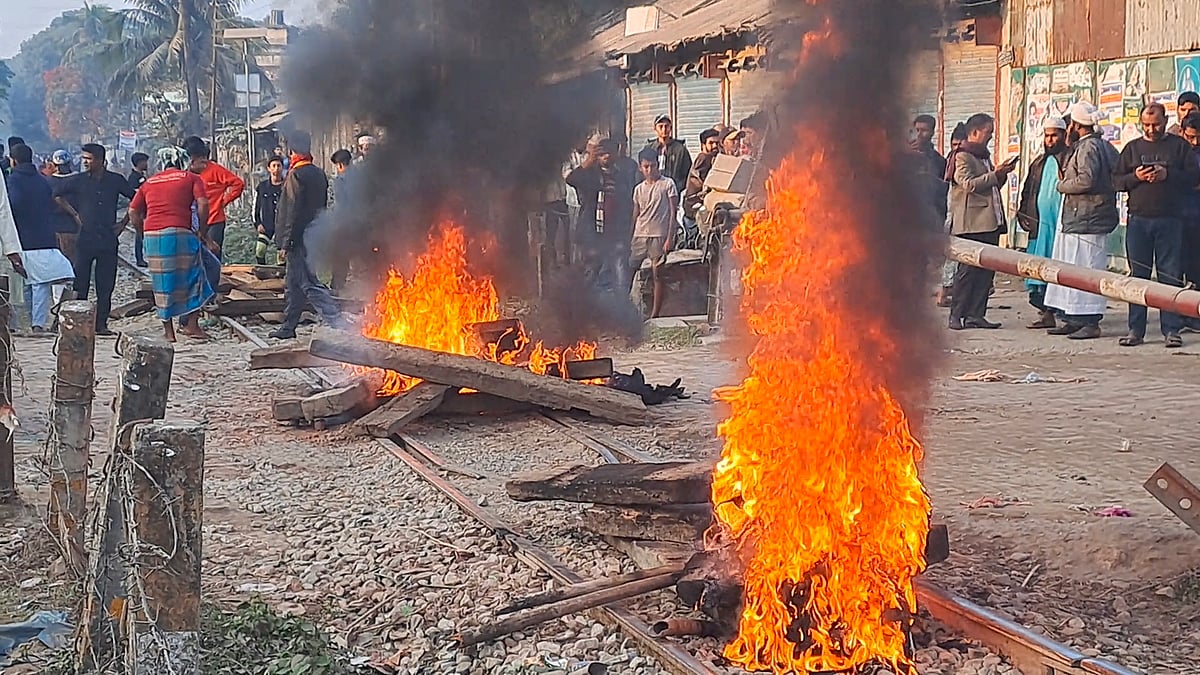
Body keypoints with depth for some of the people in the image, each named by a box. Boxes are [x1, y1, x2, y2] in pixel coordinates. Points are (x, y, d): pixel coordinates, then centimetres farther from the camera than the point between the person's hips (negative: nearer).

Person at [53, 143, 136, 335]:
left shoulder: (116, 180, 4)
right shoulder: (78, 180, 3)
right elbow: (58, 196, 14)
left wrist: (124, 223, 9)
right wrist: (74, 214, 7)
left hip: (108, 240, 1)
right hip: (84, 239, -1)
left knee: (106, 286, 3)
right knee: (80, 283, -3)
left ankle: (101, 324, 9)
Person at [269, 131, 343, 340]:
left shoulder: (296, 175, -14)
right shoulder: (319, 174, 11)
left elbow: (293, 212, -18)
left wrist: (286, 243, -15)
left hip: (299, 238, -9)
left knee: (309, 285, -9)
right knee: (294, 283, 17)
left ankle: (337, 322, -17)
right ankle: (288, 328, 24)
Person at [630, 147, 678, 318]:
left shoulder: (667, 184, -1)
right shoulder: (639, 189, 13)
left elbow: (673, 213, -4)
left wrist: (669, 238, -11)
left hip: (658, 235, -5)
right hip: (639, 235, 5)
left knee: (657, 275, -2)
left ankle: (654, 315, 3)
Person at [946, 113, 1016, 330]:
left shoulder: (983, 156, 23)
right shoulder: (962, 156, -5)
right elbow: (969, 184, -17)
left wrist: (1002, 174, 11)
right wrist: (995, 174, -16)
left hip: (989, 221, 9)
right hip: (971, 223, -9)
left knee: (986, 269, 5)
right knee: (968, 269, -9)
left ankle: (976, 314, 8)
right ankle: (956, 315, -4)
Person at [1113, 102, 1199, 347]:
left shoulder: (1179, 146, 9)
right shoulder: (1132, 148, 14)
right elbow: (1117, 180, 11)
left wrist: (1168, 175, -12)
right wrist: (1135, 177, -8)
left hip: (1170, 220, -2)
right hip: (1138, 219, 2)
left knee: (1171, 276, -2)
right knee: (1137, 275, 2)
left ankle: (1171, 330, 3)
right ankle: (1136, 330, 6)